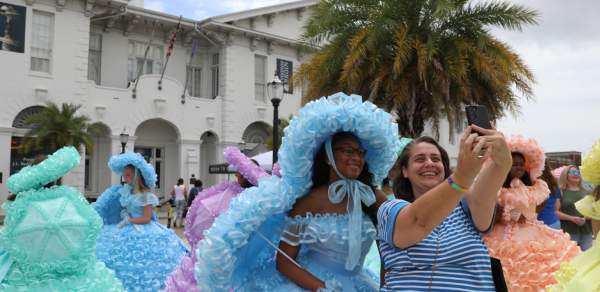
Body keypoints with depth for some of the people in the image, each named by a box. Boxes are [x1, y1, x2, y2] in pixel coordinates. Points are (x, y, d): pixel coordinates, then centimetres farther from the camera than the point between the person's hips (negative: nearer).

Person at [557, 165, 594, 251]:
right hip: (569, 231, -4)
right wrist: (572, 218, -16)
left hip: (586, 231, 4)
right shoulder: (561, 192, 1)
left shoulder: (586, 192, 15)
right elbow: (555, 212, -6)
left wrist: (586, 218, -5)